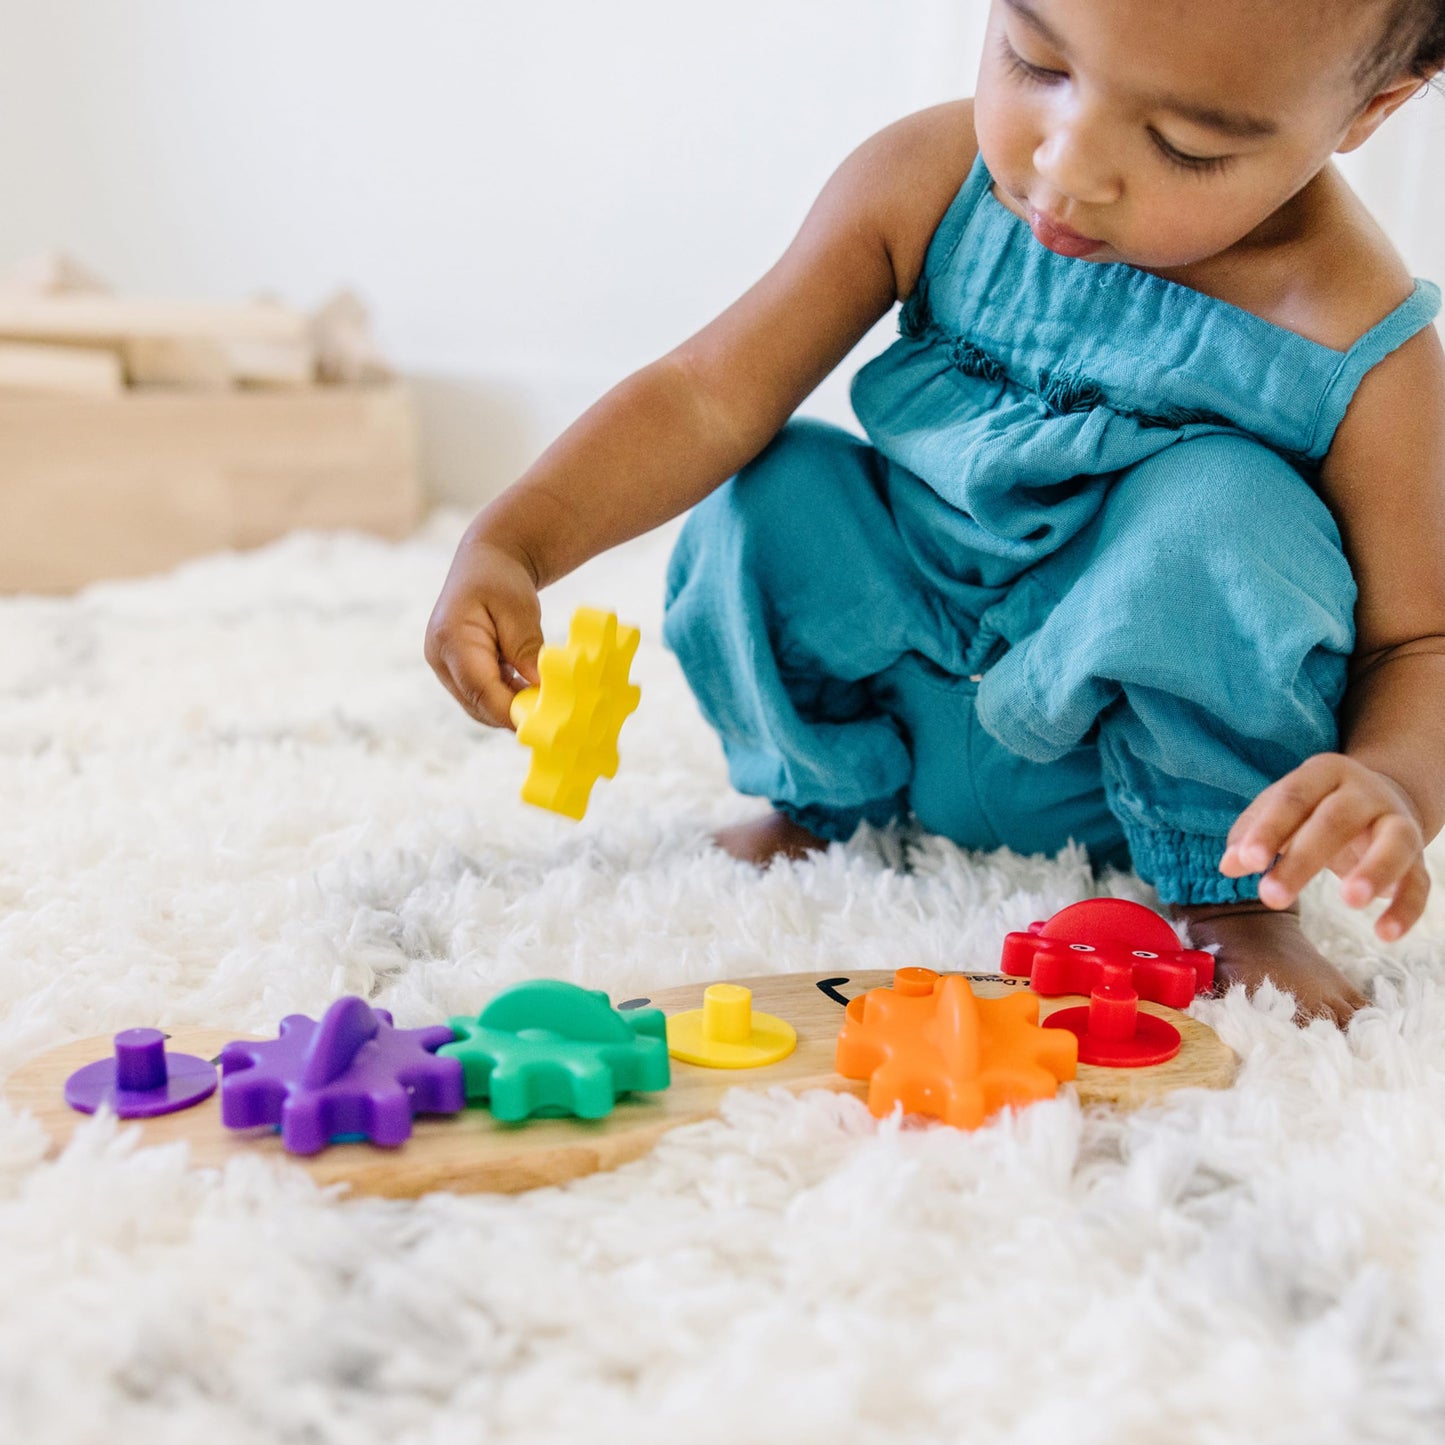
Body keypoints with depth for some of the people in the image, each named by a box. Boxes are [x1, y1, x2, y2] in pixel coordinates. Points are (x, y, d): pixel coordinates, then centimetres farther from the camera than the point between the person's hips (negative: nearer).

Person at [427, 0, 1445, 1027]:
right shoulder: (929, 182, -16)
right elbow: (712, 394, -14)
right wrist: (509, 543, -27)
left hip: (1165, 751, -3)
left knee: (1220, 506, -29)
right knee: (766, 494, -17)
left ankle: (1230, 895, -10)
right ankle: (816, 803, 8)